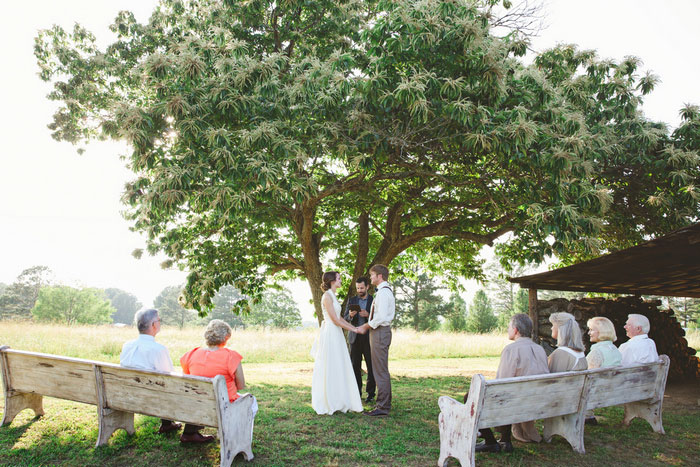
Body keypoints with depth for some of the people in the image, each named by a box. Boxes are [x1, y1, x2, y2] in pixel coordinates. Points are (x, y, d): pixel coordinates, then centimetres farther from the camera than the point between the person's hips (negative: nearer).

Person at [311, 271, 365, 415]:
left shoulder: (333, 296, 16)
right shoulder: (327, 296, -13)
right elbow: (335, 320, -16)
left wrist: (354, 327, 12)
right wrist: (354, 329, -11)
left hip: (336, 335, 9)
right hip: (330, 334, -9)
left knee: (338, 369, 11)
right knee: (329, 369, -2)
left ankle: (338, 401, 19)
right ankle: (328, 404, 7)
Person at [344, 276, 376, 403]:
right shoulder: (351, 300, 10)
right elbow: (345, 319, 7)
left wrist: (368, 315, -18)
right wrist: (350, 315, -15)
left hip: (369, 338, -2)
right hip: (355, 338, 2)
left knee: (371, 366, -1)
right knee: (355, 366, 5)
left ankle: (371, 393, 8)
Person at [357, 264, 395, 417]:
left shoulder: (383, 292, -16)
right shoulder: (386, 291, 17)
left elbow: (381, 316, -24)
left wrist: (367, 326, -12)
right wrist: (369, 324, 13)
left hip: (380, 333, -11)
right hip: (380, 331, 11)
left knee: (380, 371, -6)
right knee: (381, 370, 17)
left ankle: (382, 407, -1)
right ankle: (385, 403, 26)